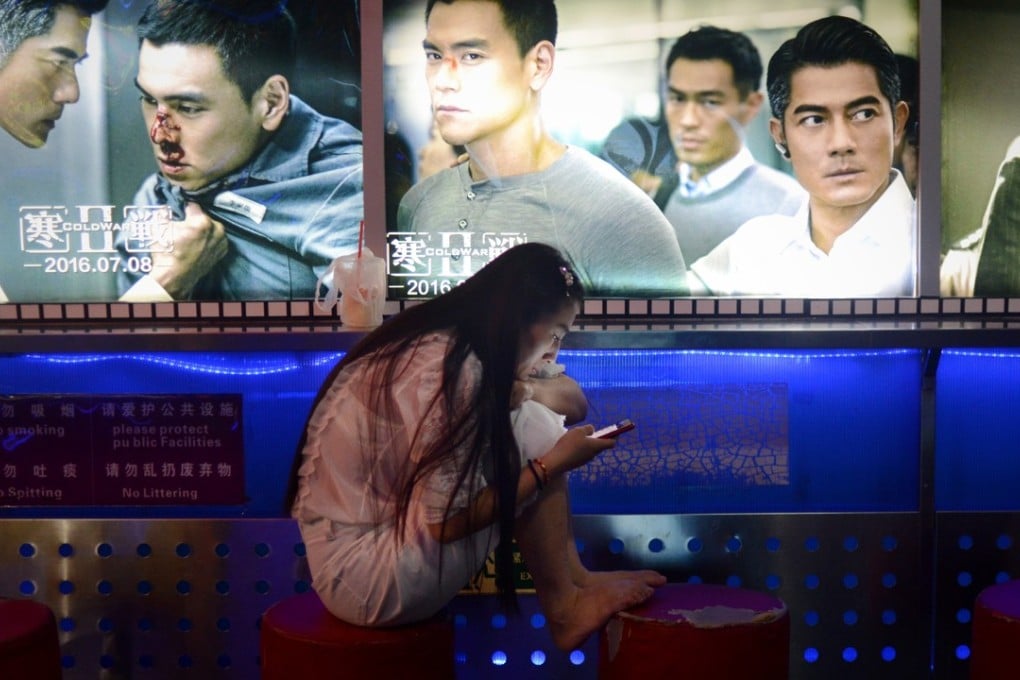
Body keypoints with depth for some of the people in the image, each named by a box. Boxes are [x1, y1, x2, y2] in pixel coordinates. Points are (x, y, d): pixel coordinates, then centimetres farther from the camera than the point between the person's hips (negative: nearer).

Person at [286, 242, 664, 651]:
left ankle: (573, 580, 9)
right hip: (365, 574, -9)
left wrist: (502, 399, -2)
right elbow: (447, 521, -21)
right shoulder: (449, 368, -23)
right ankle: (564, 605, 2)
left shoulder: (436, 342, 3)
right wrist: (552, 463, -12)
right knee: (530, 431, -13)